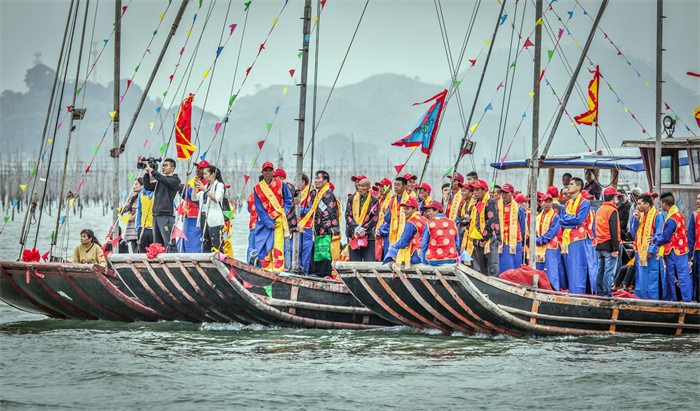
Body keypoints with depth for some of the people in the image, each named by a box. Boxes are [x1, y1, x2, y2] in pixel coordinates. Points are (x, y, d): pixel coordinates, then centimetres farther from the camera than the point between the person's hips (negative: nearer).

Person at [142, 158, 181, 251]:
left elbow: (165, 180, -19)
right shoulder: (160, 180, 21)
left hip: (167, 215, -8)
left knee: (168, 242, -12)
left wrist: (152, 170, -19)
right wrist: (147, 173, 4)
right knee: (157, 243, 6)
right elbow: (148, 187, 15)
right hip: (156, 215, 8)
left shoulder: (175, 180, -1)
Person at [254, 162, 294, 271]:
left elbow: (289, 200, 12)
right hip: (264, 221, 2)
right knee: (264, 249, -2)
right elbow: (259, 208, 1)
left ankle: (278, 271, -17)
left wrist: (283, 212, -4)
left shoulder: (280, 185, 4)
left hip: (278, 220, -2)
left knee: (277, 247, -13)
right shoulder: (257, 188, 5)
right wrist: (269, 223, -7)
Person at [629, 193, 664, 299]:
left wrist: (651, 250, -17)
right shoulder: (640, 215, 14)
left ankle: (653, 297, -1)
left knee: (652, 277, -5)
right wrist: (636, 219, -1)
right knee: (640, 277, 8)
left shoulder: (657, 216, -7)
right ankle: (640, 296, 13)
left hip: (652, 253, -7)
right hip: (640, 251, 7)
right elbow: (634, 233, 13)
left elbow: (658, 235, -11)